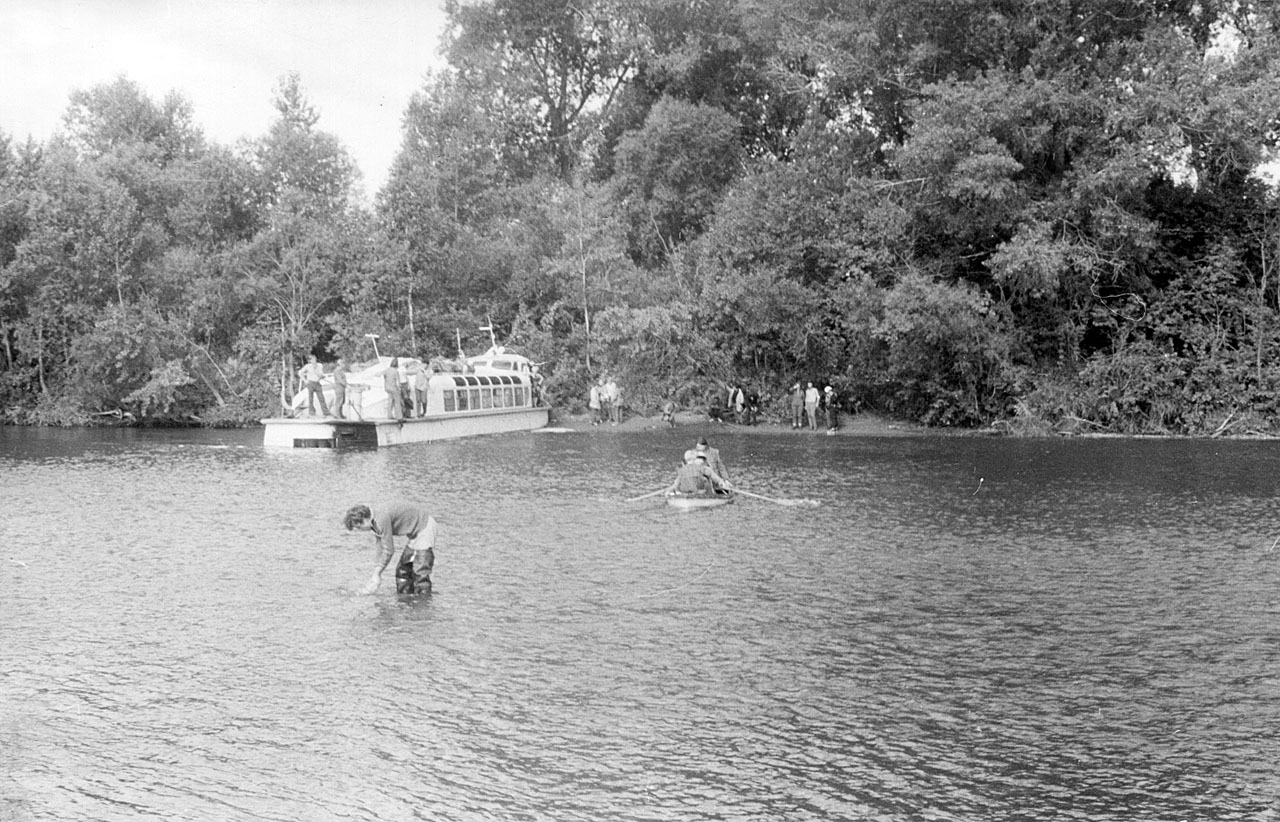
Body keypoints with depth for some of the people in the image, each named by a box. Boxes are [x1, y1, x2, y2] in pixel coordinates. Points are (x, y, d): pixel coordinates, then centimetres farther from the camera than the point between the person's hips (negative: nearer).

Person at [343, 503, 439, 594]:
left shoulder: (382, 519, -27)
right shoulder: (374, 521, 3)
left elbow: (389, 550, -22)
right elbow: (380, 546, 9)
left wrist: (376, 574, -13)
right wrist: (376, 573, 6)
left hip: (425, 529, -11)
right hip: (415, 534, 11)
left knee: (420, 572, -15)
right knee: (402, 570, 11)